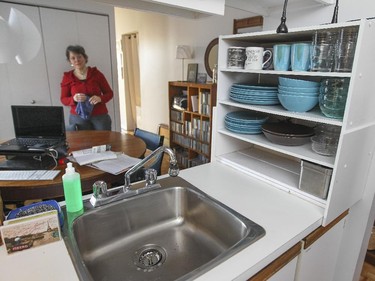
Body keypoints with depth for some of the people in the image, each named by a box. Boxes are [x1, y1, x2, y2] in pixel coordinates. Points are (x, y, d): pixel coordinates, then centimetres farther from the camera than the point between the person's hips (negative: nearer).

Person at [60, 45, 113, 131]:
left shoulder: (96, 73, -1)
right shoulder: (67, 77, 2)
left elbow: (109, 93, 2)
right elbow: (63, 99, 5)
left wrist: (100, 98, -18)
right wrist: (74, 99, -16)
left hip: (100, 116, 0)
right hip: (78, 118, 0)